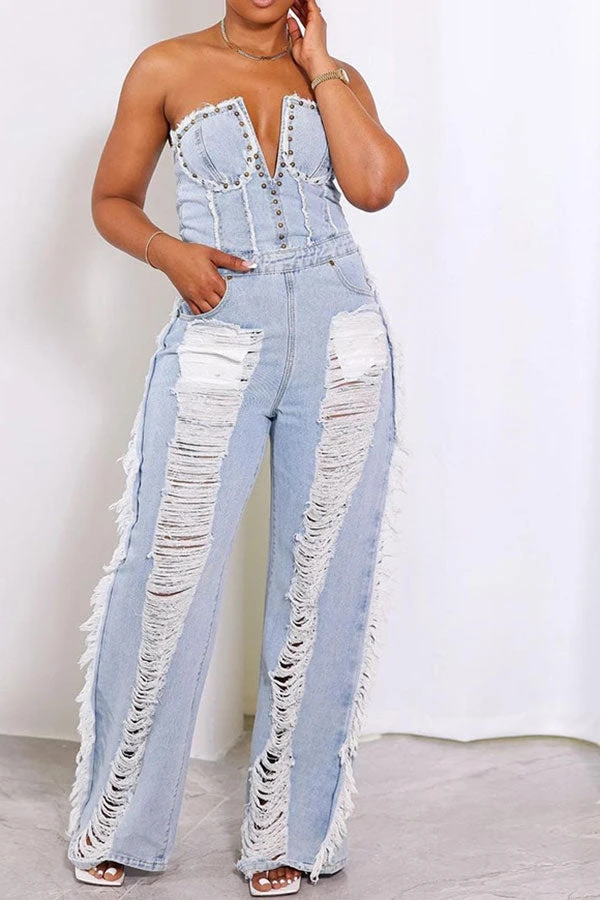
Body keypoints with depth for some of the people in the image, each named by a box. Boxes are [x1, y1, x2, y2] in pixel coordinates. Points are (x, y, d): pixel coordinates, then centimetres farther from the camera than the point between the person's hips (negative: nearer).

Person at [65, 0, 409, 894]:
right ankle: (117, 821, 17)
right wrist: (171, 252, -7)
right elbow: (113, 199, 12)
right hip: (217, 342, -1)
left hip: (341, 346, 2)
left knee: (322, 585, 5)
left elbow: (376, 183, -8)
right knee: (165, 583, -3)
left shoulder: (336, 75, 11)